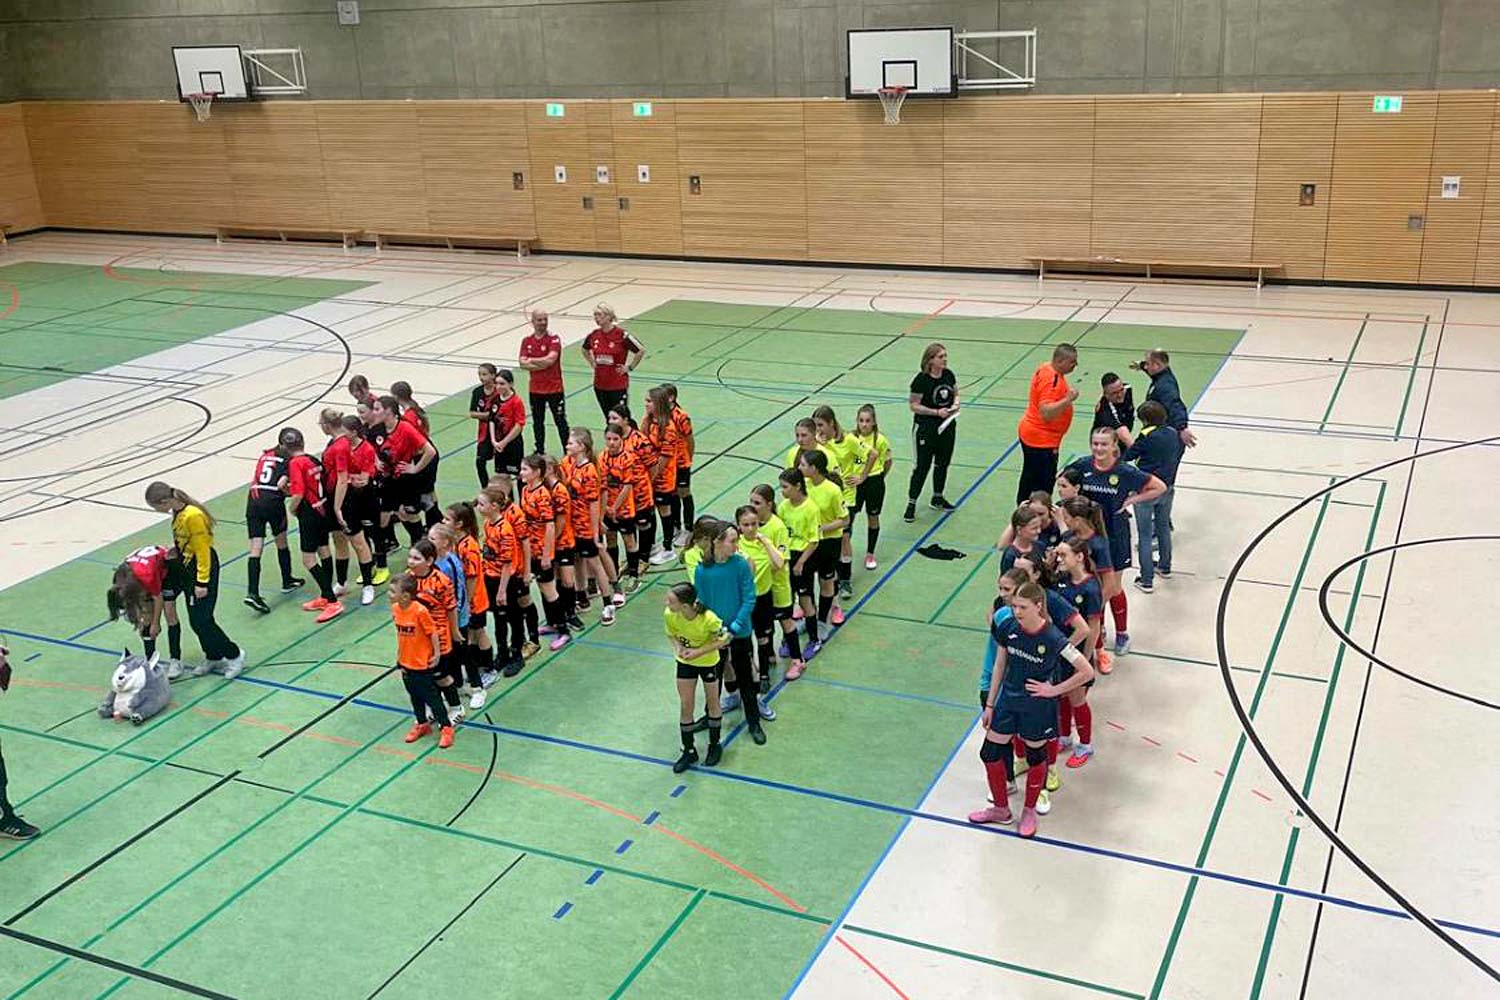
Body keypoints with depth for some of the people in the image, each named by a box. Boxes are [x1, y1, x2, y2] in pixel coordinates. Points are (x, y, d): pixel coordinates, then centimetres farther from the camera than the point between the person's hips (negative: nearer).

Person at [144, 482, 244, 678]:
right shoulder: (178, 512, 2)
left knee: (201, 620, -6)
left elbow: (202, 549, -20)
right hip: (188, 566, 9)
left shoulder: (192, 516, -25)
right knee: (196, 619, 13)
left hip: (203, 566, -9)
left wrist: (202, 582, -17)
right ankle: (213, 658, 27)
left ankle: (234, 655, 8)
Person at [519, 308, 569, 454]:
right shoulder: (527, 341, 4)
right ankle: (540, 451, 25)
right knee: (538, 422, 13)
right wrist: (542, 364, -17)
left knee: (560, 421, 2)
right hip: (535, 389, 4)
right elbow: (523, 363, -6)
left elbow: (550, 359, -22)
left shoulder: (554, 339, -9)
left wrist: (531, 360, -9)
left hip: (554, 388, -4)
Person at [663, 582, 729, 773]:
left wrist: (698, 652, -28)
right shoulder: (669, 615, -25)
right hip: (685, 662, 3)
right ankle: (689, 751, 25)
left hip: (708, 662, -3)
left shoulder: (708, 619, -37)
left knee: (712, 703, 17)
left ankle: (714, 746, 38)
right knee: (685, 707, 8)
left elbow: (724, 639, -20)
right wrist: (678, 647, -24)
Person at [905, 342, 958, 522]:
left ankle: (937, 498, 34)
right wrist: (936, 412, -22)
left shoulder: (948, 374, -1)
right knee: (922, 466, -2)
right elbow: (914, 405, -15)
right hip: (926, 428, -6)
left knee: (943, 463, 17)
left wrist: (955, 402, -7)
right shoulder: (921, 380, -18)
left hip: (947, 426, 6)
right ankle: (911, 504, 8)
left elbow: (955, 392, 15)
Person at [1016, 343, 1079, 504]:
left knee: (1029, 479, 22)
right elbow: (1046, 413, -36)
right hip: (1042, 442, -11)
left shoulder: (1045, 367, 5)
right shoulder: (1051, 381, -26)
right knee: (1044, 485, -5)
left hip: (1029, 434, 11)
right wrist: (1067, 400, -42)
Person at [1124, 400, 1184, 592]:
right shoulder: (1174, 435, 1)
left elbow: (1128, 456, -7)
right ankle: (1165, 566, 43)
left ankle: (1146, 580, 2)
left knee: (1145, 535, 1)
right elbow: (1177, 456, 11)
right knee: (1164, 528, 26)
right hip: (1167, 488, 6)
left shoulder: (1146, 436, -16)